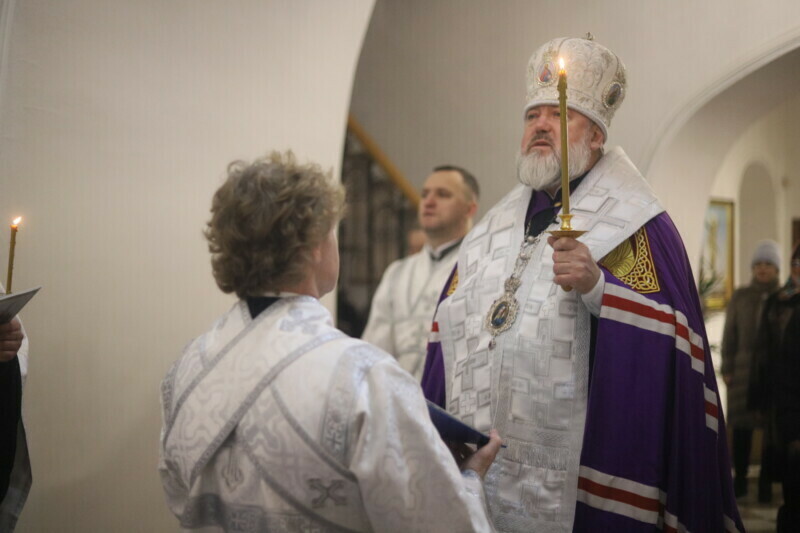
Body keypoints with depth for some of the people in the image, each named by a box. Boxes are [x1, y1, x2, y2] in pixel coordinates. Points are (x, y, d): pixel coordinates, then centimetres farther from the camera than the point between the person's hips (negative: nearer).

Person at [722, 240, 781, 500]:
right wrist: (727, 369, 0)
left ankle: (766, 481, 5)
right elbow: (730, 335, 7)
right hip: (744, 370, 1)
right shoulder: (740, 296, 8)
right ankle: (740, 479, 10)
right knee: (741, 424, 1)